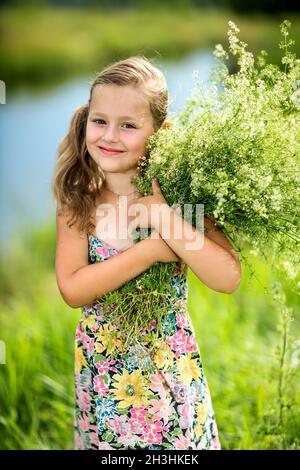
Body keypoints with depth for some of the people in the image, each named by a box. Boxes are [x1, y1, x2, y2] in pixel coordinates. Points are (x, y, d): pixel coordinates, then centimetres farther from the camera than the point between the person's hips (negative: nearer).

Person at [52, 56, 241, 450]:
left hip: (171, 365, -1)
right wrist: (153, 250, -25)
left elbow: (228, 279, -21)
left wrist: (163, 218, -28)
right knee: (107, 440, 17)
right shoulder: (78, 198, -9)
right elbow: (72, 289, -18)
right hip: (102, 367, 1)